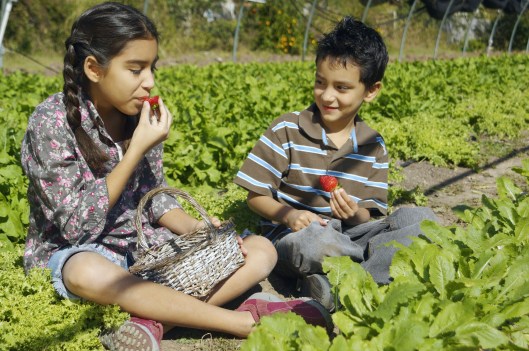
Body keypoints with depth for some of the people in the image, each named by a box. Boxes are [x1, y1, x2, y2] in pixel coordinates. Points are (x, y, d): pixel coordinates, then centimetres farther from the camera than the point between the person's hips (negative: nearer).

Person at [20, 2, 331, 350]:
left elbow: (154, 197, 7)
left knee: (261, 251, -9)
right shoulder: (52, 122, -17)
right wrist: (137, 150, -24)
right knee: (89, 272, -43)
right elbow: (76, 227, -21)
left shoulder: (140, 113, -2)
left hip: (144, 243, 6)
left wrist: (194, 227, -13)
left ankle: (155, 320, -31)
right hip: (74, 253, -5)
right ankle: (247, 321, -31)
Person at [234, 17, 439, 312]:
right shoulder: (286, 130, -4)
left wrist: (357, 215, -19)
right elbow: (256, 195, -3)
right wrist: (290, 215, -23)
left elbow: (372, 218, 5)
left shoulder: (374, 147, 4)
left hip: (349, 235, 5)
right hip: (293, 237, -4)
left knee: (421, 219, -16)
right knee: (318, 241, -40)